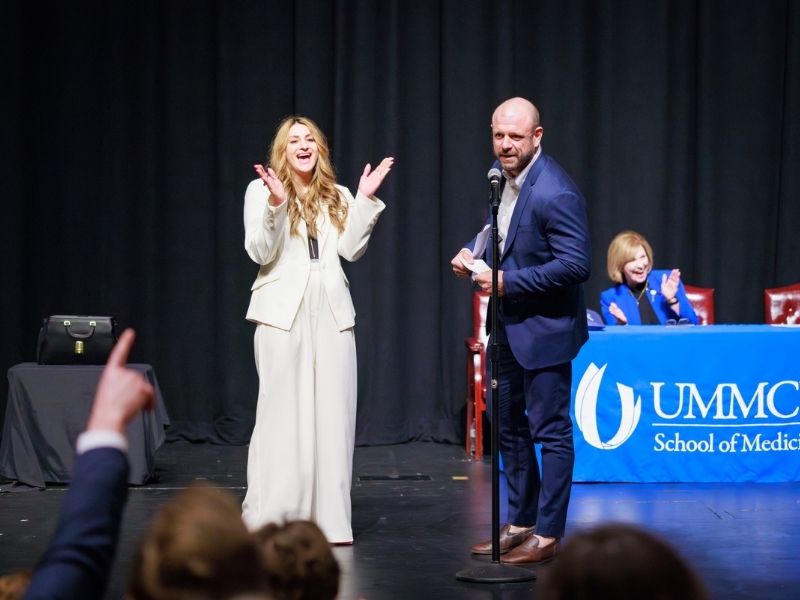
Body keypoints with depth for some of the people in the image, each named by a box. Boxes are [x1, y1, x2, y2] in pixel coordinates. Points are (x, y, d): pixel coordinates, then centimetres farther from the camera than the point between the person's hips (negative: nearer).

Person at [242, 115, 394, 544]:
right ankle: (270, 518, 0)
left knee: (332, 413, 2)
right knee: (283, 412, -4)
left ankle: (328, 518, 6)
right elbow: (260, 252, -6)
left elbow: (351, 248, 1)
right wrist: (275, 205, -19)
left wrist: (365, 200, -7)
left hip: (332, 313, 4)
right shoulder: (261, 190, 4)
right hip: (283, 311, -4)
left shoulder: (337, 198, 15)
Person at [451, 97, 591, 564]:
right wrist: (473, 250, -1)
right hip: (508, 327, 10)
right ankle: (520, 523, 29)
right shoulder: (501, 175, 2)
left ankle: (548, 535, 8)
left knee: (551, 433, 0)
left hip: (544, 328, -9)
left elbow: (577, 263, -26)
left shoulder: (555, 193, -25)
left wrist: (507, 281, -25)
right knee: (509, 427, 17)